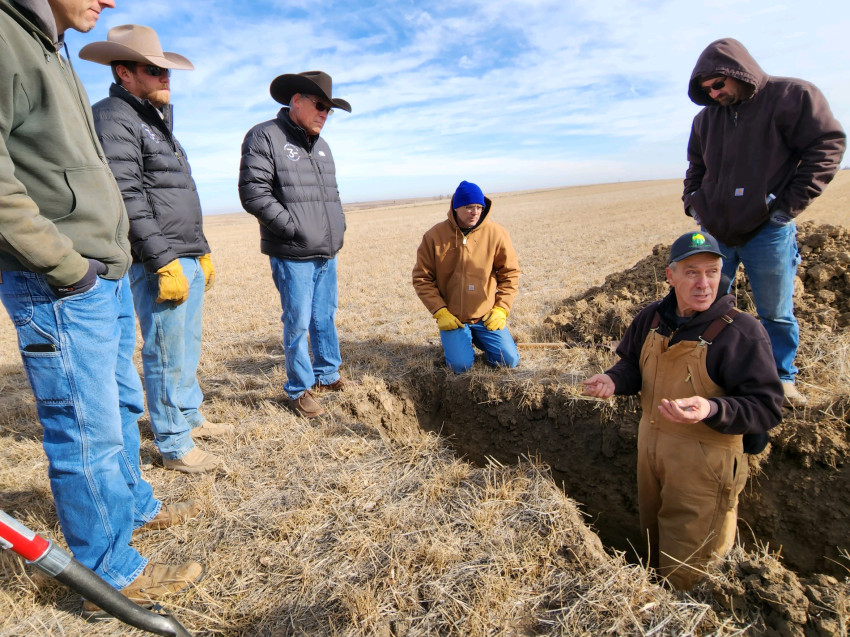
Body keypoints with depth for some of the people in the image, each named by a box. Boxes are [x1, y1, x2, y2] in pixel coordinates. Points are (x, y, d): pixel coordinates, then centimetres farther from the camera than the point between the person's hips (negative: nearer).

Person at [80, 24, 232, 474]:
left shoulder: (158, 122, 22)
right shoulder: (113, 118, -7)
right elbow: (128, 200, -18)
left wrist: (202, 252, 21)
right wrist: (164, 262, -21)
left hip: (187, 260, 9)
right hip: (159, 266, -9)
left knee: (188, 349, 17)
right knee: (167, 356, -3)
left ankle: (190, 417, 31)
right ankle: (174, 446, 9)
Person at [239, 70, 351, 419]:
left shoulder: (320, 145, 19)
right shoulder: (264, 137, -6)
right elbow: (254, 194, -15)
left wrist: (339, 226, 11)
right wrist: (295, 229, -17)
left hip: (328, 253, 7)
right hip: (293, 256, -7)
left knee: (326, 318, 15)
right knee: (298, 324, 0)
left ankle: (327, 374, 32)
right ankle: (299, 390, 16)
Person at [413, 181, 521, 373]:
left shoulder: (496, 233, -6)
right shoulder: (434, 236, -9)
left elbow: (510, 273, 2)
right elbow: (422, 278, -4)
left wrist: (501, 309, -7)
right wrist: (439, 311, -11)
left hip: (487, 316, 2)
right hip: (452, 318, -1)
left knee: (509, 361, -5)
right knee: (460, 366, -14)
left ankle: (478, 338, 25)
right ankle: (453, 340, 21)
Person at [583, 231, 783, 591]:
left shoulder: (742, 332, -18)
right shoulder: (652, 318, -1)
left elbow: (766, 409, -20)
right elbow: (632, 363, 14)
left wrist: (712, 410, -38)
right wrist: (614, 380, -8)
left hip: (705, 463, -6)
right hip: (650, 448, 6)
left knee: (687, 573, 10)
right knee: (652, 536, 27)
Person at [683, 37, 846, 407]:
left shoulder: (792, 96, -5)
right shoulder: (706, 117, 9)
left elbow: (827, 146, -7)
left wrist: (790, 205, -12)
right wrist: (692, 202, 8)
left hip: (767, 231, -4)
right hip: (713, 232, 4)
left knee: (775, 312, 6)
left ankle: (782, 379, 25)